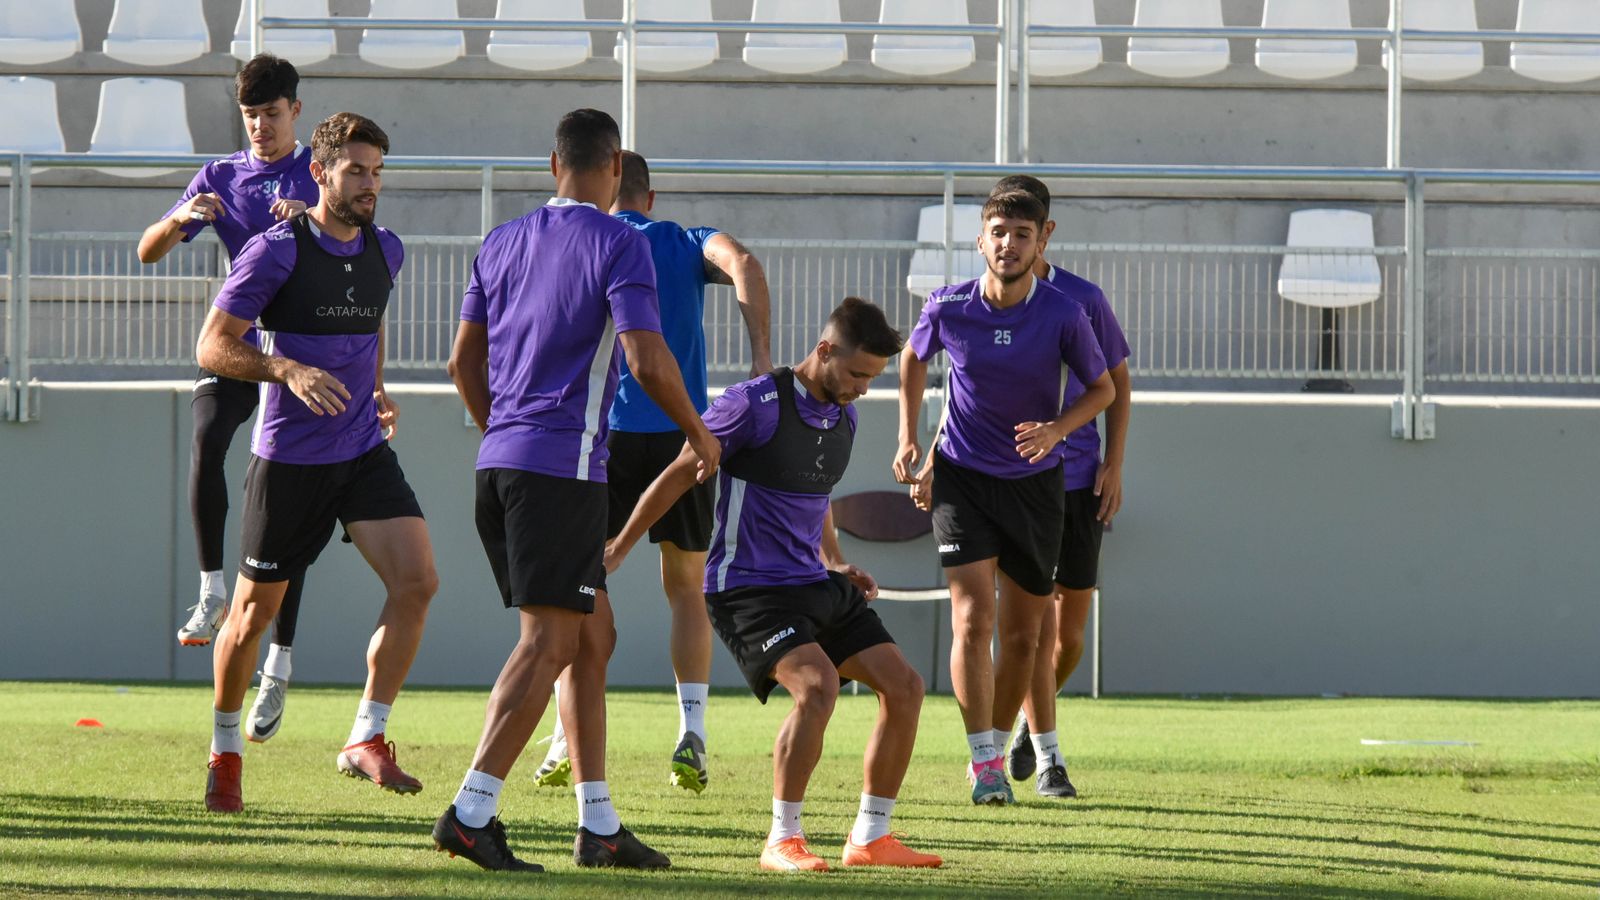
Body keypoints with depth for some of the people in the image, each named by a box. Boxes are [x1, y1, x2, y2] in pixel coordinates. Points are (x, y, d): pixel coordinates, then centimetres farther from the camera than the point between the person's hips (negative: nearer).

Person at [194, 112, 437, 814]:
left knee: (416, 581, -15)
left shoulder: (385, 251, 6)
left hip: (365, 450, 4)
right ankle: (225, 751, 26)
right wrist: (288, 369, -28)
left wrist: (377, 389, 12)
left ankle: (366, 740, -5)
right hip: (288, 458, -4)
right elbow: (213, 346, -13)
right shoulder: (277, 250, -12)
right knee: (255, 611, 5)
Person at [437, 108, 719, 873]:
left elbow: (464, 362, 19)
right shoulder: (618, 244, -6)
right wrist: (698, 434, 1)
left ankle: (598, 825, 13)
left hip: (500, 464, 8)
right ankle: (470, 813, -17)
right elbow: (647, 361, -14)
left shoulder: (503, 243, 14)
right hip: (564, 466, -8)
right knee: (549, 644, -7)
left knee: (593, 638, 14)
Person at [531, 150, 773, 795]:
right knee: (687, 586, 14)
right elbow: (743, 265, -11)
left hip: (605, 434, -1)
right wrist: (760, 355, -17)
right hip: (685, 430, 1)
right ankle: (691, 733, 2)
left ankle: (567, 740, -1)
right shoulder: (688, 245, 11)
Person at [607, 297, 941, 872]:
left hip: (817, 587, 8)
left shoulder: (844, 419, 9)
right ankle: (782, 841, -18)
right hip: (748, 588, -8)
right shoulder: (755, 404, -15)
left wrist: (837, 565, 17)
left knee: (903, 686, -2)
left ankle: (870, 839, 8)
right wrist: (617, 551, -1)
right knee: (817, 685, -29)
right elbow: (679, 475, -6)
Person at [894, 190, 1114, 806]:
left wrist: (1055, 430, -17)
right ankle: (984, 763, -11)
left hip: (1034, 480, 1)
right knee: (974, 619, -15)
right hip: (963, 477, -1)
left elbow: (1102, 389, 1)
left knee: (1022, 633, 8)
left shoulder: (1063, 315, -13)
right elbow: (914, 357, 12)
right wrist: (908, 437, 5)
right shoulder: (949, 308, -11)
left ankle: (996, 748, 27)